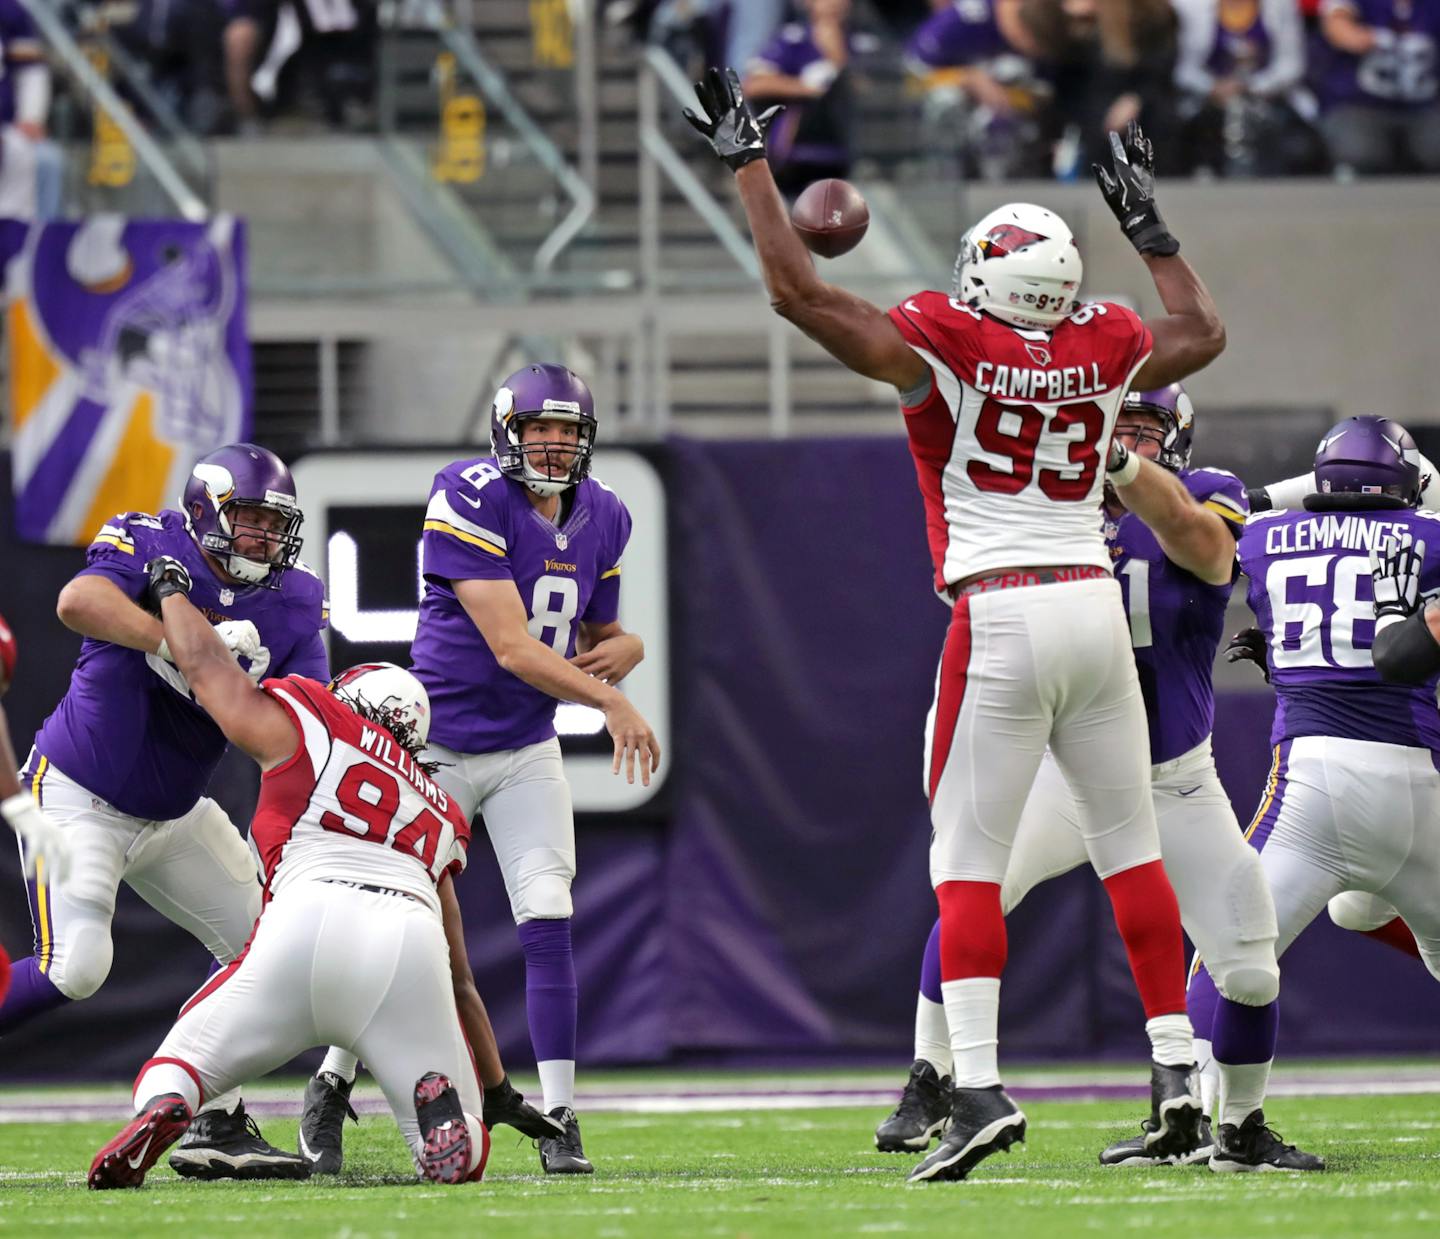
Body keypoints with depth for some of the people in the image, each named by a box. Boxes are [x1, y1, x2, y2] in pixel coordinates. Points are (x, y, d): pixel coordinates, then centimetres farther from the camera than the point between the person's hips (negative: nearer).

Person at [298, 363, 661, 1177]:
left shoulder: (603, 520, 1)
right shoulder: (471, 504, -21)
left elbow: (598, 636, 14)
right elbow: (511, 647, -27)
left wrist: (623, 647, -11)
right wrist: (612, 703, -31)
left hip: (527, 753, 4)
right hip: (438, 744, -4)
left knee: (548, 923, -9)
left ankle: (559, 1118, -6)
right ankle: (332, 1085, 25)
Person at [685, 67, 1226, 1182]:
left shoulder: (942, 350, -7)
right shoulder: (1105, 352, 7)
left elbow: (798, 294, -6)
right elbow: (1203, 334, 29)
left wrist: (750, 165, 3)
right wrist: (1148, 224, 37)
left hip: (1001, 618, -5)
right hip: (1095, 602, 5)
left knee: (968, 860, -3)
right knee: (1130, 846, 11)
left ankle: (980, 1086, -14)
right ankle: (1177, 1075, 9)